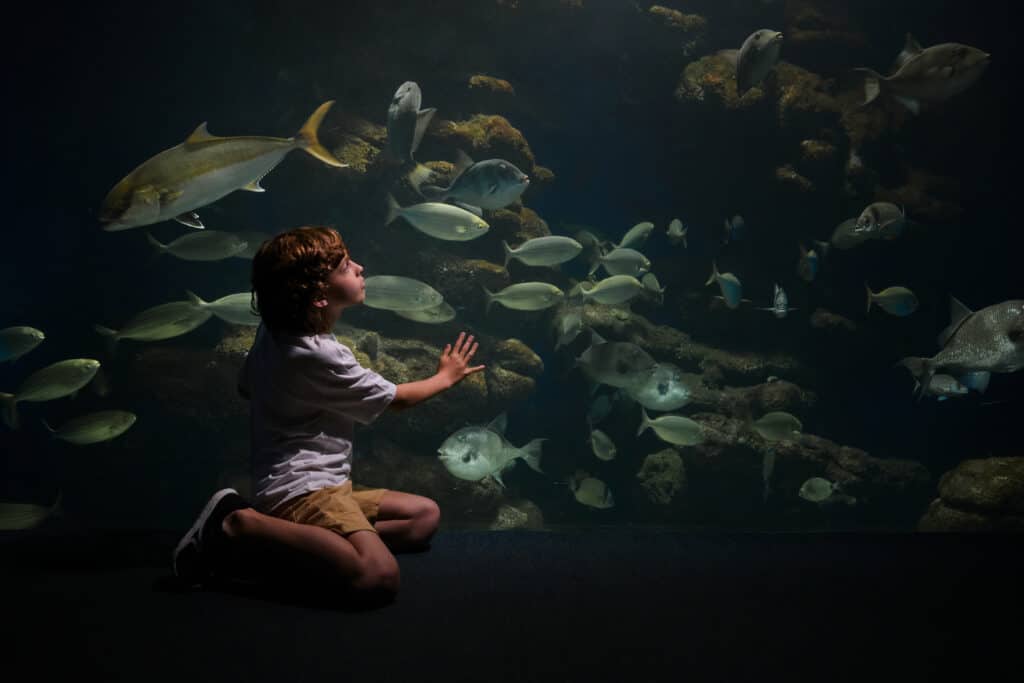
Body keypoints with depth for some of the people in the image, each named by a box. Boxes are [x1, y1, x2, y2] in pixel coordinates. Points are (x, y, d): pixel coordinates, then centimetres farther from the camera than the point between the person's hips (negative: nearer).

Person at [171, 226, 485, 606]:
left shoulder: (274, 331, 8)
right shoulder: (320, 356, -17)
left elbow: (247, 387, 26)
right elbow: (398, 399, -3)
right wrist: (445, 377, 16)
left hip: (317, 484, 11)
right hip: (303, 489, -11)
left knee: (426, 515, 13)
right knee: (379, 577, -33)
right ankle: (240, 527, -14)